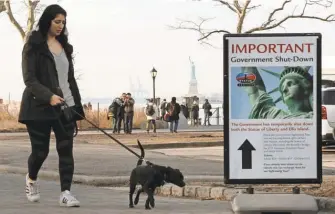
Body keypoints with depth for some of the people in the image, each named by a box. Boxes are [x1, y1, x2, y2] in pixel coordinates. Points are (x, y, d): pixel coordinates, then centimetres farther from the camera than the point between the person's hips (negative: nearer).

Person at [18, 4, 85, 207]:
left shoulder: (65, 46, 13)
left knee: (66, 150, -5)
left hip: (65, 107, 5)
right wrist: (49, 96, -25)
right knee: (40, 151, 2)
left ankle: (66, 193, -6)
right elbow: (29, 78, -12)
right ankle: (31, 179, 32)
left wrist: (78, 104, 11)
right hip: (40, 107, -5)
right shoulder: (34, 45, -5)